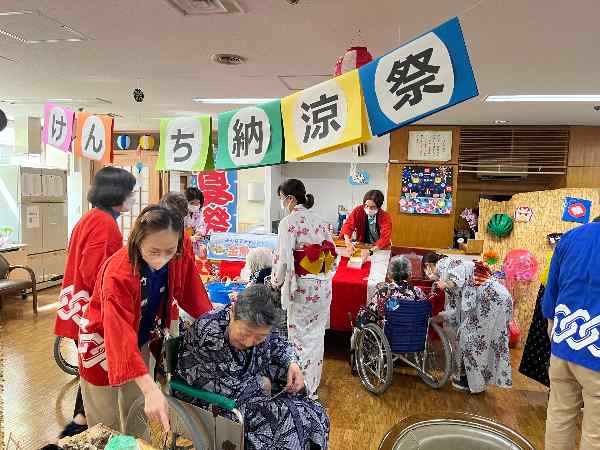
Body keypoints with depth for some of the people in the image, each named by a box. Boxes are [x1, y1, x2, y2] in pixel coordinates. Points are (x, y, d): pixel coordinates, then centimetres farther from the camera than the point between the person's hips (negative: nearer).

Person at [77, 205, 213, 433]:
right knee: (106, 426, 12)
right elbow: (121, 337, -42)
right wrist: (151, 390, -49)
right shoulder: (118, 274, -36)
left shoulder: (178, 260, -21)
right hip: (104, 343, -4)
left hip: (140, 341, 5)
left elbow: (193, 296, -5)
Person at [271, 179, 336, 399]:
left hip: (301, 286, -7)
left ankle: (304, 389, 17)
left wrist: (276, 281, -2)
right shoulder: (320, 220, 6)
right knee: (317, 334, 18)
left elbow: (283, 257, -18)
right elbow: (332, 252, 9)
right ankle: (314, 383, 33)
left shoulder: (288, 222, -13)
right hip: (324, 285, 7)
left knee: (300, 336, 7)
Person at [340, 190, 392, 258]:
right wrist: (348, 241, -38)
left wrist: (371, 251, -42)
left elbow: (385, 238, -26)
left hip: (380, 249, -1)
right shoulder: (358, 210, -9)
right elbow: (348, 225, -16)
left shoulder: (385, 216, -14)